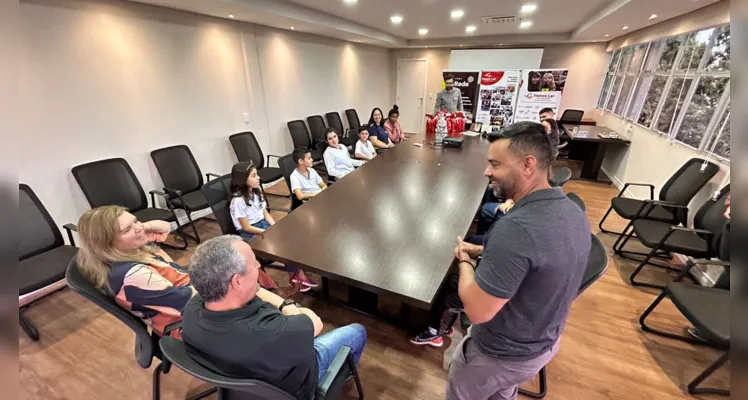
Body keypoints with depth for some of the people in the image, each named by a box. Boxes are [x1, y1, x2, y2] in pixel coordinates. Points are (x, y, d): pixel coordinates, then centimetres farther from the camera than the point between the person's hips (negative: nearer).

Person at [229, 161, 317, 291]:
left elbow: (265, 213, 7)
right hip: (249, 234, -7)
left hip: (263, 224, 7)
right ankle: (296, 275, -7)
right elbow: (246, 227, -17)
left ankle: (297, 274, -13)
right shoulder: (238, 200, -20)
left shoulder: (256, 191, 2)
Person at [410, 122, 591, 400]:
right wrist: (485, 252, -1)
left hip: (504, 354, -7)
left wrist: (465, 260, -16)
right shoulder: (573, 212, -8)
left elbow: (477, 311, -33)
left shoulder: (516, 228, -38)